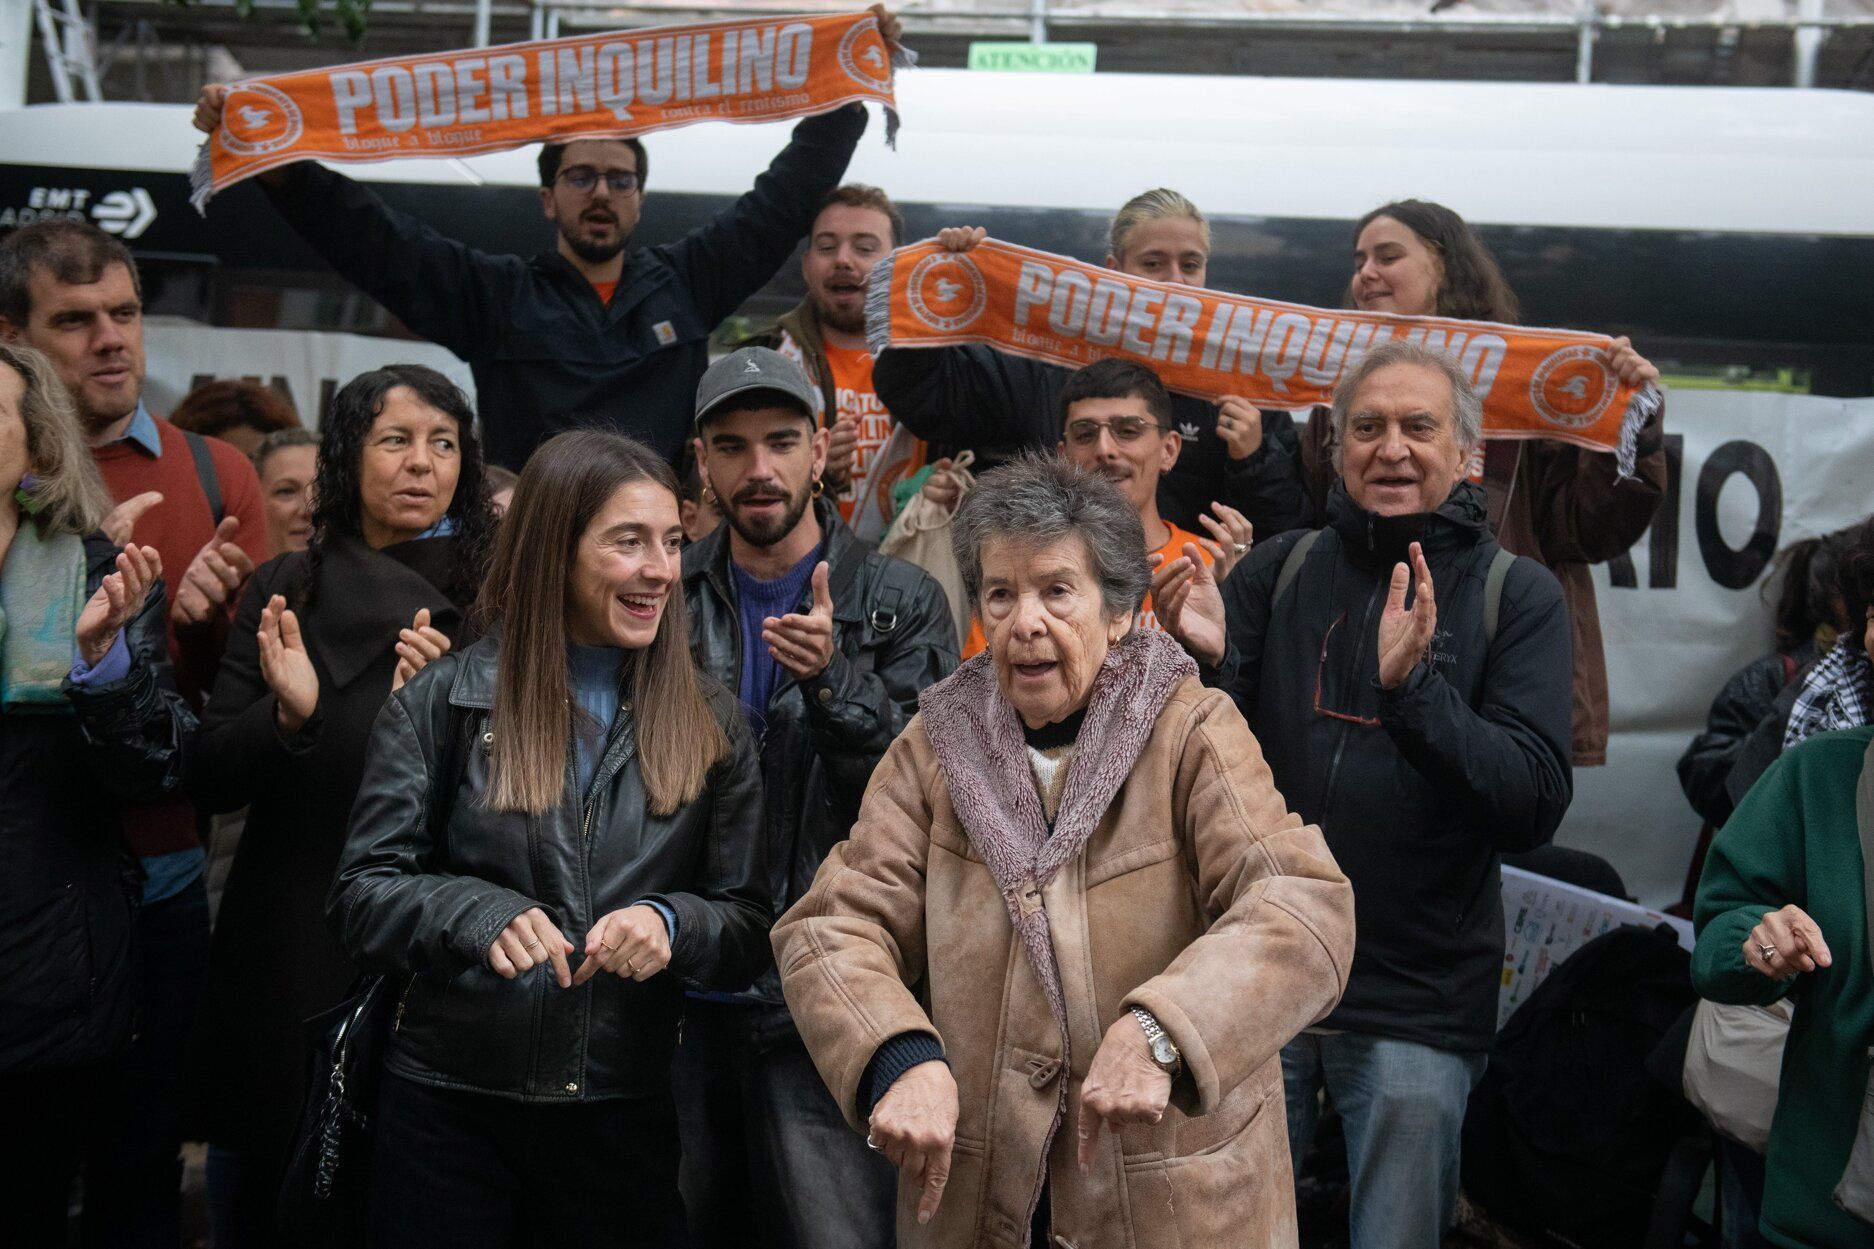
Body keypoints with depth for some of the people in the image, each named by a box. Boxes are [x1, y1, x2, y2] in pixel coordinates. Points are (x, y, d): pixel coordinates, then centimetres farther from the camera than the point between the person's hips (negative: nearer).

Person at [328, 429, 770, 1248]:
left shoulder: (710, 724, 4)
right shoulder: (443, 700, -1)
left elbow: (749, 931, 4)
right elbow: (361, 896, -4)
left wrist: (672, 925, -17)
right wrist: (477, 914, -22)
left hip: (625, 1110, 2)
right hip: (450, 1103, -1)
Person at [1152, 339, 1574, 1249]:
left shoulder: (1516, 595, -3)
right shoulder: (1280, 569, 3)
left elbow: (1535, 806, -13)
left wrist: (1416, 684, -27)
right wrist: (1204, 657, -21)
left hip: (1418, 1006, -1)